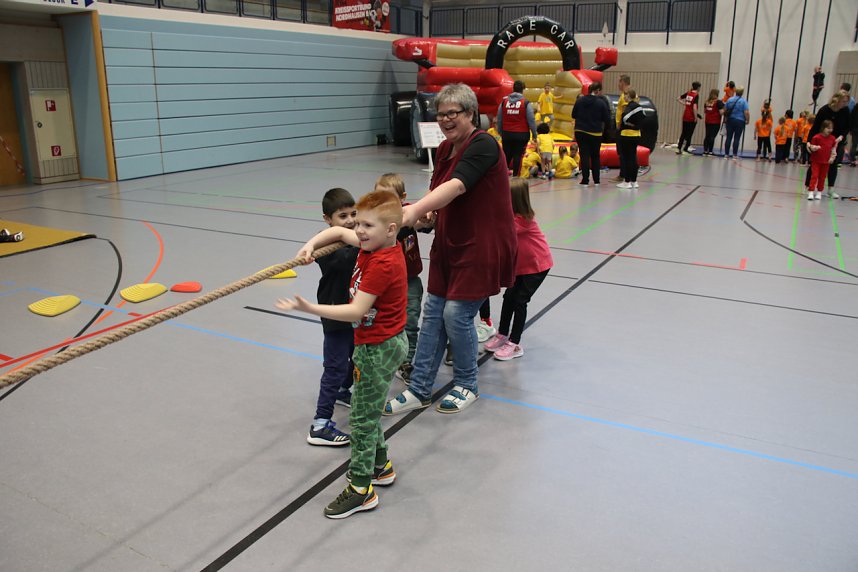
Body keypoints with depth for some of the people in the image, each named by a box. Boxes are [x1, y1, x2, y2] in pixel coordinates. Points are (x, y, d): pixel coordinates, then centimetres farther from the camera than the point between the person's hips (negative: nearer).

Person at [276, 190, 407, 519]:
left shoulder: (383, 264, -26)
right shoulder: (374, 246, 1)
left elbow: (356, 311, -31)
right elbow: (338, 231, 15)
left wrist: (309, 308, -34)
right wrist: (312, 244, -3)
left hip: (379, 348, -10)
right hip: (380, 343, 10)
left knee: (362, 418, 0)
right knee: (367, 411, 22)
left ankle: (361, 489, 12)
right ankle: (380, 466, 38)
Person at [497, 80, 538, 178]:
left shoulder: (504, 102, 3)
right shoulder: (526, 103, -7)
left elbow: (499, 120, 9)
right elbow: (531, 121, -5)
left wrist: (501, 133, 21)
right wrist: (534, 134, 5)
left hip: (507, 134, 3)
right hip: (521, 135, -3)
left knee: (506, 155, 13)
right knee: (518, 156, 0)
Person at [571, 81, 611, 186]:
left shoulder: (580, 100, -3)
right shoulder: (601, 102, -10)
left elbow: (573, 115, 6)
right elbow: (607, 119, -5)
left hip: (581, 131, 1)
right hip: (596, 133, -1)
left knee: (584, 155, 2)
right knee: (595, 156, 13)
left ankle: (585, 180, -3)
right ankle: (596, 180, 17)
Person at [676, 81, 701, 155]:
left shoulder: (688, 93, 4)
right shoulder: (696, 95, -13)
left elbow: (678, 99, 12)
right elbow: (694, 107, -19)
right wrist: (696, 117, -11)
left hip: (685, 117, 5)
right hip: (691, 118, -5)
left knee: (683, 133, 12)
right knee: (689, 134, 4)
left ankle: (679, 149, 10)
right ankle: (686, 149, 5)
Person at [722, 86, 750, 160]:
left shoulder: (729, 100, 4)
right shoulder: (743, 101, -7)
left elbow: (724, 110, 9)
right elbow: (746, 112, -13)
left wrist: (725, 119, 23)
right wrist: (748, 120, 0)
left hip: (730, 121, 3)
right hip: (739, 122, -3)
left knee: (728, 137, 5)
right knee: (737, 138, -1)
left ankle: (726, 154, 5)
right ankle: (734, 155, -1)